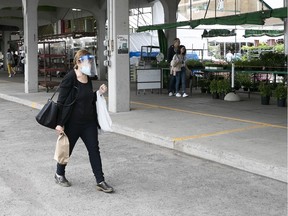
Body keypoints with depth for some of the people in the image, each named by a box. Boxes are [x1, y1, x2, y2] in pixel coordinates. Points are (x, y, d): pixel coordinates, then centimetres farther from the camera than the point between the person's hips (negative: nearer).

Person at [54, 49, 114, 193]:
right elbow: (61, 102, -15)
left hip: (89, 122, 6)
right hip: (72, 123, -6)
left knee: (94, 150, 2)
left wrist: (99, 93, -1)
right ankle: (59, 175, 36)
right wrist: (60, 123, -18)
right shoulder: (70, 79, -16)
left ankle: (100, 181, 7)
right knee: (67, 149, 12)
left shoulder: (88, 79, 6)